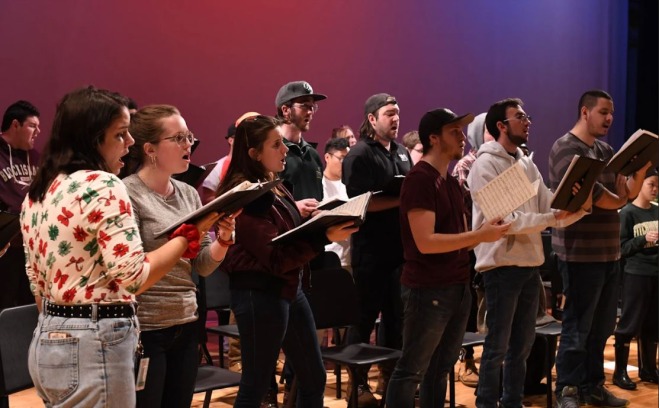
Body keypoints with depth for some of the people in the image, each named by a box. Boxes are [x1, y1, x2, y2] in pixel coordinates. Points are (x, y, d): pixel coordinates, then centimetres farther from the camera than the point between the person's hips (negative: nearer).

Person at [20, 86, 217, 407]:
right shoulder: (103, 186, -16)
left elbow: (37, 281, 16)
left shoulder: (38, 192, 10)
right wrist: (192, 231, -10)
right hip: (94, 345, -9)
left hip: (47, 342, 9)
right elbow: (135, 277, -20)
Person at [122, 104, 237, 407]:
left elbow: (203, 267, 9)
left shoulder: (189, 193, 8)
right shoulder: (127, 193, -11)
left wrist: (223, 239, -9)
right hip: (145, 330, -6)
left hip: (186, 326, 6)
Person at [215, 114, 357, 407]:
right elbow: (276, 256, -22)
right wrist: (325, 238, -29)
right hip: (260, 293, -10)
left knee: (314, 378, 15)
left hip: (290, 288, 10)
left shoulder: (275, 189, 12)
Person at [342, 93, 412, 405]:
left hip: (400, 245, 7)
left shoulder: (402, 152, 14)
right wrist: (402, 199, -21)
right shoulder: (360, 155, -10)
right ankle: (359, 382, 12)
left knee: (396, 313, 13)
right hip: (371, 249, -7)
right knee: (366, 315, 2)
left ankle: (390, 373, 26)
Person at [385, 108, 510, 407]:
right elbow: (425, 242, -21)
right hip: (428, 289, -9)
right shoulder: (419, 179, -13)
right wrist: (479, 235, -19)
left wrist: (487, 231, -1)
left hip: (458, 286, 9)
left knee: (441, 368, 13)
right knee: (411, 371, -1)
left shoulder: (451, 182, 14)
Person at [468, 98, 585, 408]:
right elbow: (499, 219, -20)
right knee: (498, 345, 0)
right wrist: (549, 218, -24)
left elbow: (551, 210, 9)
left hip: (530, 264, 8)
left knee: (522, 344, 15)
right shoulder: (486, 164, -10)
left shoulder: (528, 165, 12)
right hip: (501, 265, -7)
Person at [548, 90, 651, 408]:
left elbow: (628, 192, 11)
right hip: (580, 252, -8)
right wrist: (618, 199, -3)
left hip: (609, 251, 8)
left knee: (602, 326, 13)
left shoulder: (606, 150, 15)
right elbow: (588, 193, -20)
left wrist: (642, 166, -5)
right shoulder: (566, 148, -10)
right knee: (577, 326, -2)